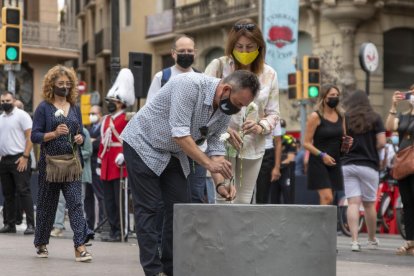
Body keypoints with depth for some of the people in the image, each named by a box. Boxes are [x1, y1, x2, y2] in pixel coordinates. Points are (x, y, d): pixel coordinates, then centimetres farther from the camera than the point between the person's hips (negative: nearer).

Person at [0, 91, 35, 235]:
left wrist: (25, 157, -17)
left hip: (19, 159, -7)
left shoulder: (21, 115, -5)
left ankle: (30, 224, -11)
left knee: (24, 192, -10)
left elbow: (30, 137, -10)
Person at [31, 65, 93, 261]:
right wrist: (54, 134, -19)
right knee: (47, 204, 7)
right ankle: (41, 244, 23)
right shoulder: (44, 108, -1)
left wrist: (80, 138, -3)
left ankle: (80, 247, -16)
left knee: (75, 202, -9)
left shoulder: (75, 108, 13)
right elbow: (35, 136, -6)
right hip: (50, 162, -3)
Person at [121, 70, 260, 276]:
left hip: (173, 154, 7)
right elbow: (179, 133, -35)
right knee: (149, 209, -8)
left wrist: (220, 183, -16)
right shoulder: (190, 85, -32)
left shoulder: (225, 110, -8)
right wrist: (208, 163, -39)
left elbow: (215, 147, -2)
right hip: (142, 144, -7)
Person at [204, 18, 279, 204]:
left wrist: (261, 127, -14)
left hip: (253, 147, 3)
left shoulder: (269, 74, 5)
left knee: (244, 202, 7)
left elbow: (273, 113, 9)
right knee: (224, 200, -8)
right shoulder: (219, 66, -3)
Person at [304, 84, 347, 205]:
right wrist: (322, 155, -20)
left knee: (326, 199, 7)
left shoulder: (340, 116, 10)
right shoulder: (315, 116, -7)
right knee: (327, 198, -16)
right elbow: (306, 143, -8)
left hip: (335, 162, 6)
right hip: (318, 162, -6)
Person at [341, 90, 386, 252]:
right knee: (369, 204, 11)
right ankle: (372, 240, 24)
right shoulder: (374, 118, 1)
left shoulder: (344, 118, 3)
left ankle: (354, 240, -15)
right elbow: (381, 142, -6)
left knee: (353, 203, -3)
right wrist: (370, 150, 12)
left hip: (347, 164, 1)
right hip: (369, 165, 0)